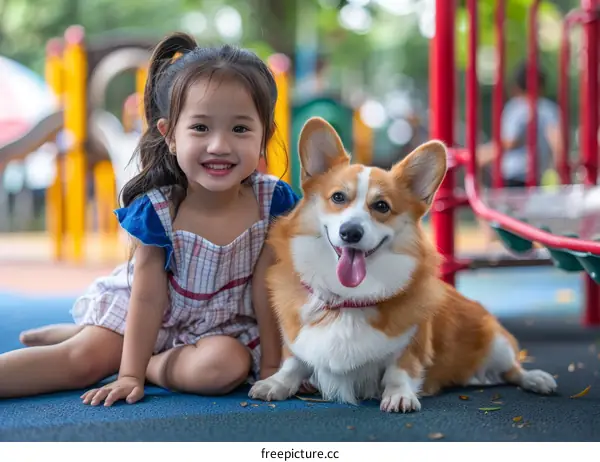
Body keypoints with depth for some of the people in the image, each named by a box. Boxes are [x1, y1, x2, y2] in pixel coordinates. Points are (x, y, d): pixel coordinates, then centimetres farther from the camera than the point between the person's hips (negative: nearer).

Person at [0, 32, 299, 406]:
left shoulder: (273, 200, -20)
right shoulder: (155, 211, -24)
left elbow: (267, 288, -12)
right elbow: (148, 298, -18)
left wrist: (272, 363, -9)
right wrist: (128, 375, -17)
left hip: (224, 323, 1)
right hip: (155, 315, -1)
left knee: (228, 366, -30)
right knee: (81, 360, -13)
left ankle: (152, 363, -7)